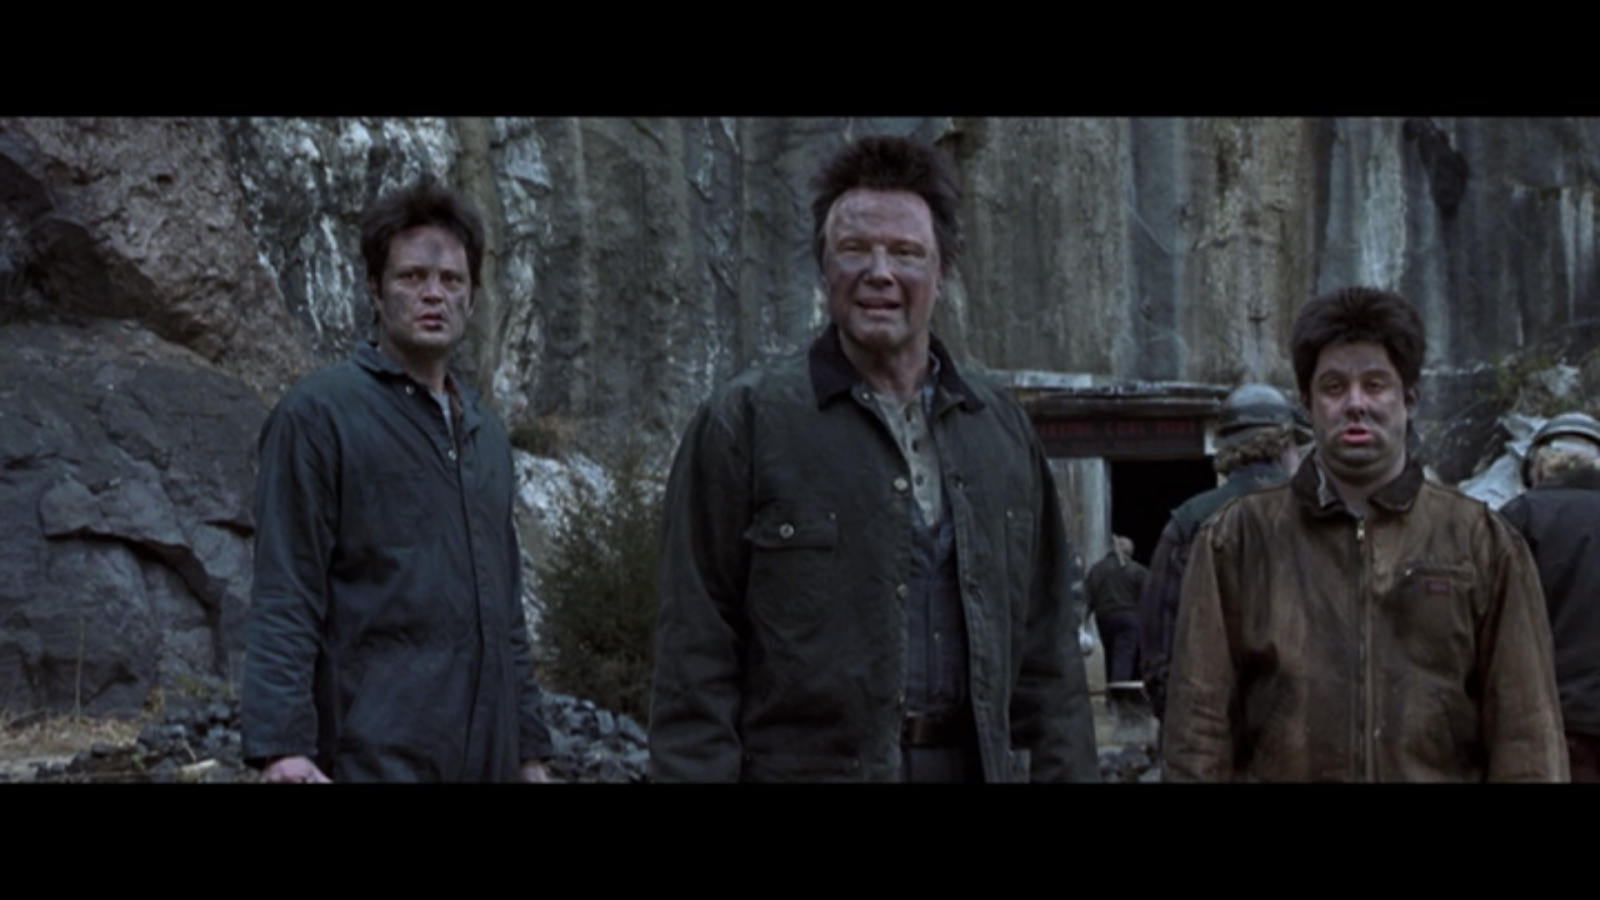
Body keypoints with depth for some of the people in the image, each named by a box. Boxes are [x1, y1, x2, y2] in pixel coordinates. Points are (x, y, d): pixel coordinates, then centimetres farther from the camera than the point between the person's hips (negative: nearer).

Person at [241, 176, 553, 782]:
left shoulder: (486, 436, 16)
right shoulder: (320, 415, -4)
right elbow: (283, 603, -10)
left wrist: (530, 747, 16)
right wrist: (281, 744, -20)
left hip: (486, 756, 7)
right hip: (377, 757, -6)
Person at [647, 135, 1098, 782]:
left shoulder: (1003, 431, 11)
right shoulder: (744, 424, -3)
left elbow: (1044, 649, 13)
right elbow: (696, 655, -5)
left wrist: (1065, 768, 7)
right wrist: (695, 770, -11)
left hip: (977, 762, 4)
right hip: (807, 761, -4)